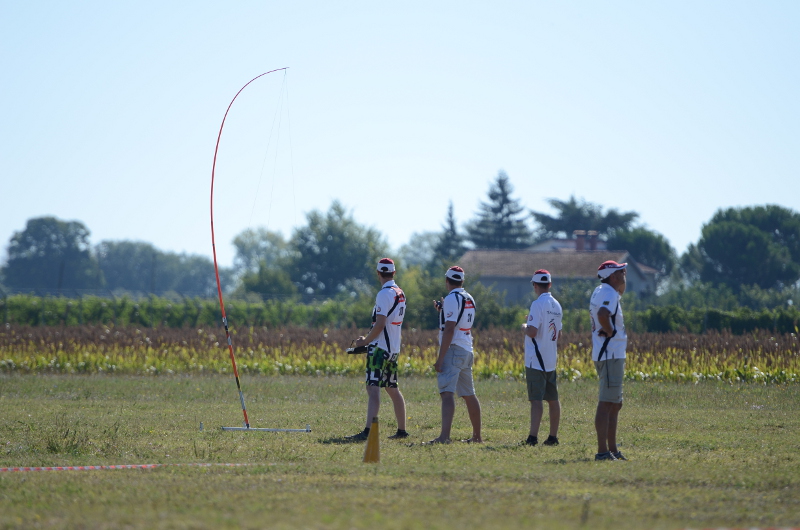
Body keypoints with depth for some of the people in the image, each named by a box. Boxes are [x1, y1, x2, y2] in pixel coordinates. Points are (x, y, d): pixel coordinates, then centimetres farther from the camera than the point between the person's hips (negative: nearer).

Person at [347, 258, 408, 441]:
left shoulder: (384, 294, -14)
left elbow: (380, 324, -20)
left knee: (373, 388, -16)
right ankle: (402, 430, 24)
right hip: (394, 348, 9)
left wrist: (365, 341, -6)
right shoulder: (400, 293, 12)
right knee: (393, 389, 18)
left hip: (380, 348, -9)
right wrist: (369, 338, 19)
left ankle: (368, 431, -27)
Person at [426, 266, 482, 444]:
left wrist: (440, 358, -18)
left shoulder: (452, 299, -11)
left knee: (447, 393, -19)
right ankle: (477, 436, 26)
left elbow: (449, 330, -18)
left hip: (453, 349, -9)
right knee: (469, 395, 18)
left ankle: (444, 436, -32)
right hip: (467, 351, 9)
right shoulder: (469, 299, 14)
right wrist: (442, 311, 32)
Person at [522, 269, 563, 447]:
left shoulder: (538, 304, -15)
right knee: (552, 399, 13)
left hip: (536, 360, -8)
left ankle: (533, 437, -20)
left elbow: (532, 332, -22)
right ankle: (553, 437, 18)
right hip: (551, 359, 8)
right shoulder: (556, 305, 11)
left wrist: (525, 326, -2)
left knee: (536, 399, -13)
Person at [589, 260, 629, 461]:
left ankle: (612, 449, 21)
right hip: (611, 355, -11)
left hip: (613, 355, 11)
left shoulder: (601, 292, 16)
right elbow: (603, 314, -33)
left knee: (615, 404, 16)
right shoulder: (608, 293, -14)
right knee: (607, 404, -11)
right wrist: (610, 332, -19)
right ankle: (602, 451, -12)